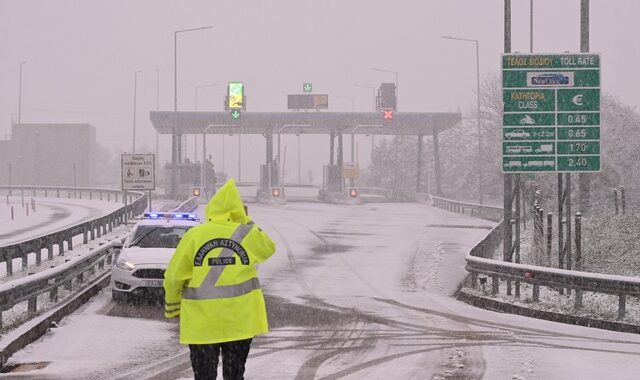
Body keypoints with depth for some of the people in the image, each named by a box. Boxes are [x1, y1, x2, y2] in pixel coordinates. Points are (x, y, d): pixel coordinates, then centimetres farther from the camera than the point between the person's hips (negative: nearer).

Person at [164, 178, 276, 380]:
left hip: (202, 321, -1)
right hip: (240, 318, 1)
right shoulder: (248, 235, -3)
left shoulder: (194, 235, -6)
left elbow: (173, 276, -3)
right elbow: (268, 248, 19)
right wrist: (246, 223, 16)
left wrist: (172, 307, 11)